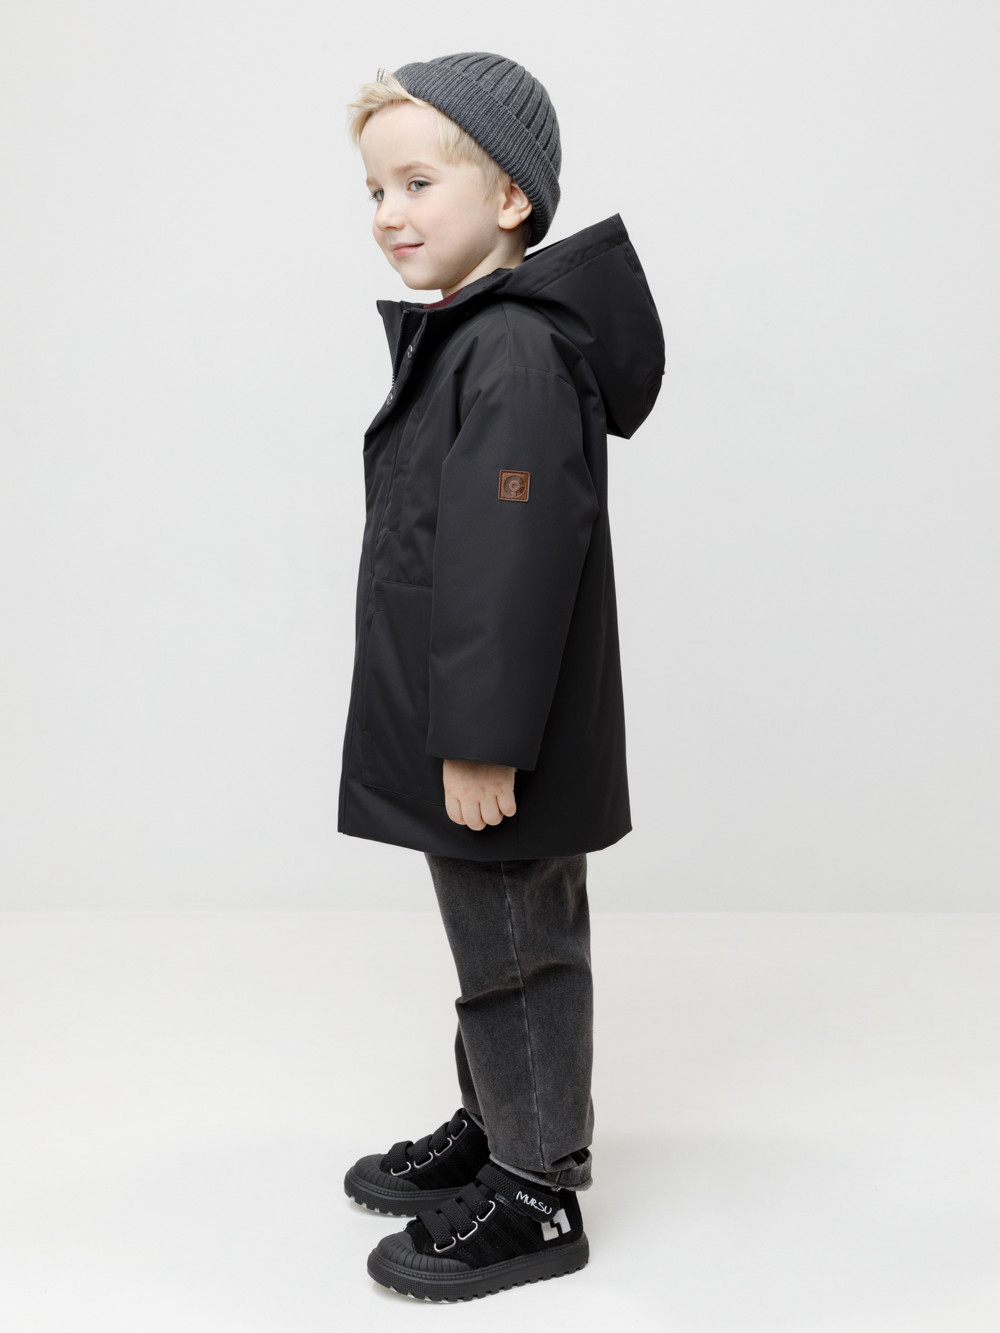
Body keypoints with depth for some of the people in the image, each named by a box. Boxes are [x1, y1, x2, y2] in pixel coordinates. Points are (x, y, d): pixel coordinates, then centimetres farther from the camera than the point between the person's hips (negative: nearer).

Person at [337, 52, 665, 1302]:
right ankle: (492, 1128, 40)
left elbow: (513, 566, -25)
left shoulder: (518, 355, -21)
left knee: (517, 960, 4)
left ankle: (539, 1198, 21)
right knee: (494, 949, 22)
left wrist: (480, 743, -23)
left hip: (499, 751, -10)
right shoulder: (465, 338, 12)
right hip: (460, 735, 10)